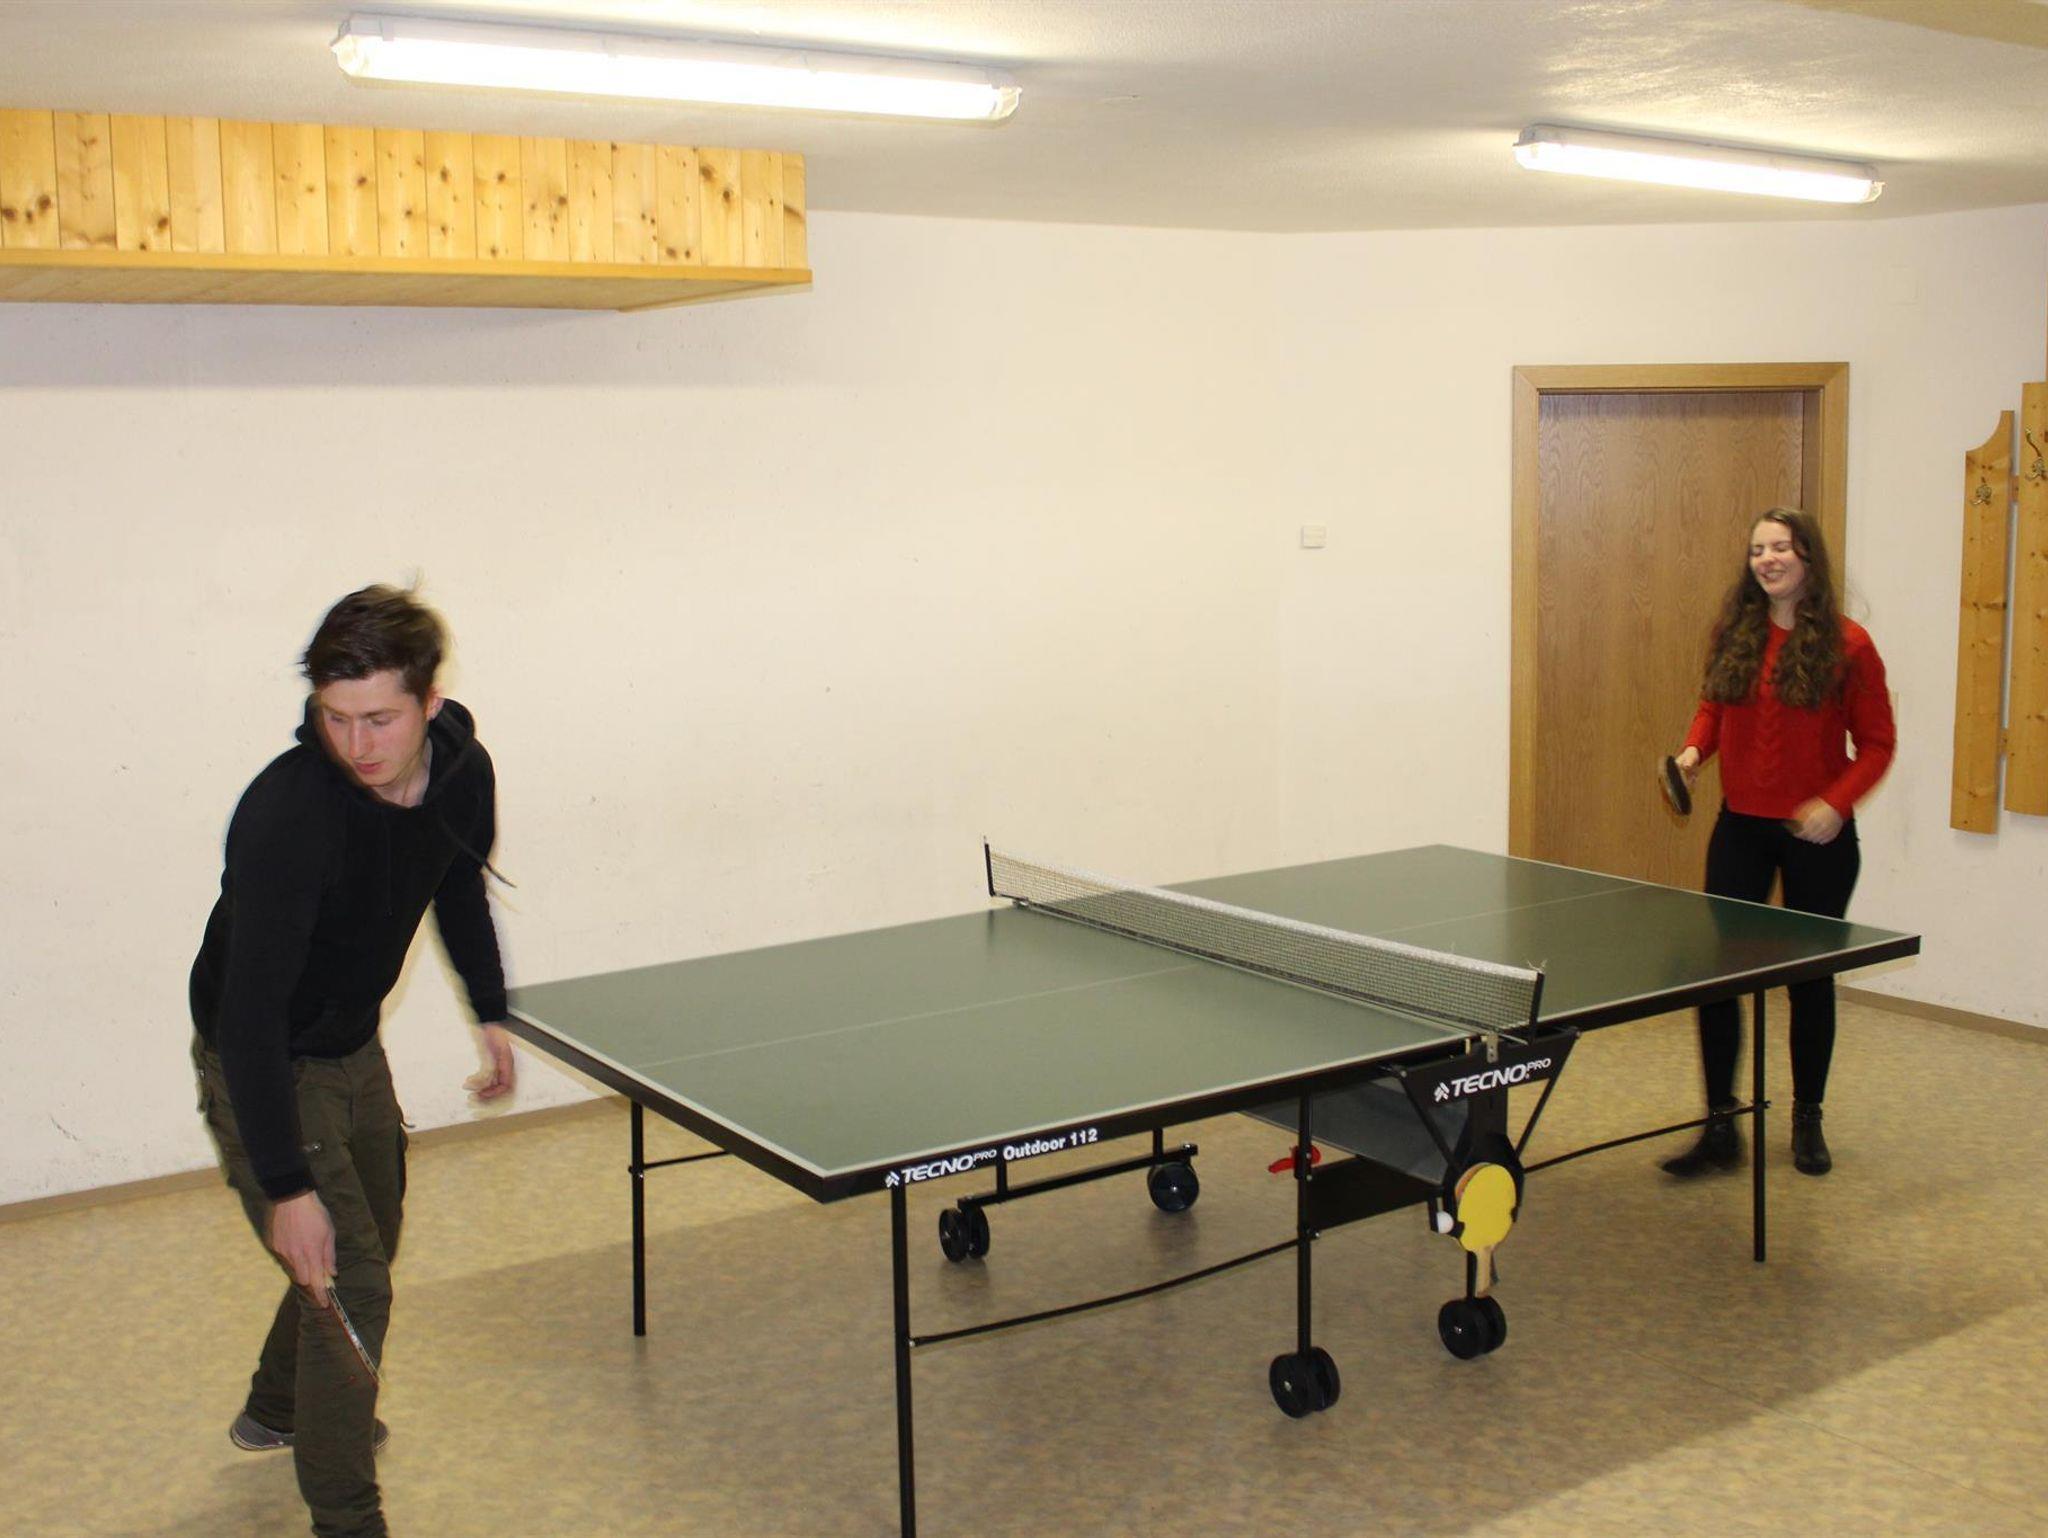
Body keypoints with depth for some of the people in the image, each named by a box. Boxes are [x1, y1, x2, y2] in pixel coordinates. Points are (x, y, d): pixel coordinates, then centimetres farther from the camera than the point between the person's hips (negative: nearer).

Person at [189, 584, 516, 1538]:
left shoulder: (462, 770, -14)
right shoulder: (288, 814, -35)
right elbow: (248, 1009, -36)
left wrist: (490, 1012, 12)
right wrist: (286, 1185, -38)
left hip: (354, 1048, 8)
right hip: (263, 1066, -7)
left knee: (372, 1238, 24)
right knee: (348, 1283, -10)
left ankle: (277, 1411, 51)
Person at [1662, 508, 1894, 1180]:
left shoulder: (1846, 644, -9)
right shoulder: (1733, 634, 1)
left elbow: (1876, 744, -4)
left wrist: (1836, 802, -18)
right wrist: (1694, 749, -5)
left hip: (1817, 835, -3)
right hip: (1741, 827, 3)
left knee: (1810, 976, 10)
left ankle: (1807, 1121, 28)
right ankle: (1720, 1129, 8)